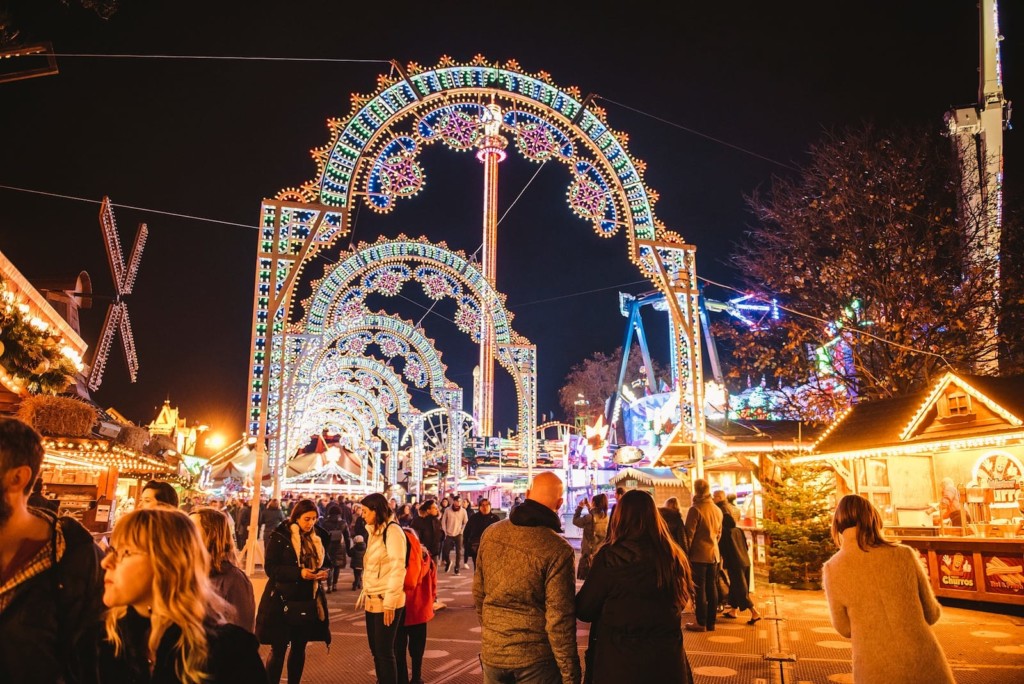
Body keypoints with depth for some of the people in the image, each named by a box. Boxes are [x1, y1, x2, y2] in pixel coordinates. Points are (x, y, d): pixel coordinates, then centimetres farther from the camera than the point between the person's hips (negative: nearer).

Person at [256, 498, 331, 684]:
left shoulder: (319, 537, 5)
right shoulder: (280, 536, -9)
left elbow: (325, 562, 15)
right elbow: (270, 567, -13)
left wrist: (323, 571, -8)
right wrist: (299, 572, -23)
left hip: (308, 601, 5)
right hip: (283, 600, -4)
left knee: (299, 648, 12)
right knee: (278, 649, 1)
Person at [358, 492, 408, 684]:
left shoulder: (392, 531, -13)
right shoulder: (375, 532, 13)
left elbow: (397, 569, -18)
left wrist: (390, 602, -19)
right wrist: (364, 594, 15)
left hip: (387, 602, -8)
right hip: (373, 600, 8)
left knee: (385, 651, -2)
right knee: (376, 649, 13)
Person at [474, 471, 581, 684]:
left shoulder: (491, 533, -3)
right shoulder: (558, 550, -19)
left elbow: (478, 593, 7)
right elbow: (560, 619, -18)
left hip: (492, 652, 4)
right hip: (536, 657, -4)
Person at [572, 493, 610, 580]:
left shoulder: (589, 518, -19)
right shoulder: (606, 517, 0)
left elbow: (575, 521, -3)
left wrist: (579, 507, 4)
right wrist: (589, 508, 21)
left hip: (590, 553, -6)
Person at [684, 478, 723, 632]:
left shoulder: (695, 509, -13)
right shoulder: (717, 510, 9)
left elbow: (689, 534, -13)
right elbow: (719, 533, 16)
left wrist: (685, 553, -6)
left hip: (698, 555, -7)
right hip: (714, 554, 7)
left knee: (699, 589, -1)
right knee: (712, 588, 10)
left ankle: (701, 623, 3)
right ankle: (711, 622, 16)